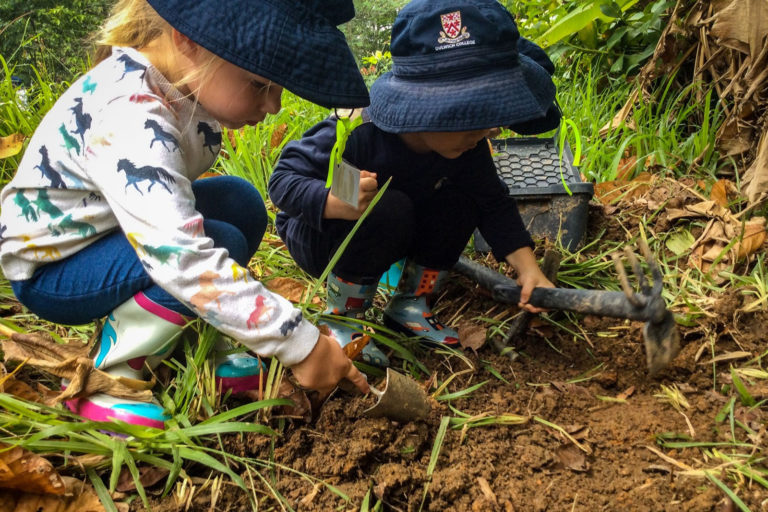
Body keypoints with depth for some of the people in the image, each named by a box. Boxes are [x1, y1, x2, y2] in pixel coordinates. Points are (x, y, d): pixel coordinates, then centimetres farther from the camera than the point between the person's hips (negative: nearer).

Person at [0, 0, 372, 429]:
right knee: (222, 245, -27)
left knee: (242, 203, -5)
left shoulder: (184, 77, -9)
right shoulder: (128, 117, -36)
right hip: (49, 265, -8)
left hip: (107, 229, 8)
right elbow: (181, 257, -45)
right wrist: (300, 342, -41)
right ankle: (106, 381, -10)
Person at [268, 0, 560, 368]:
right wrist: (339, 203, -51)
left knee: (461, 201, -16)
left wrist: (527, 266, -20)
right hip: (316, 236, -5)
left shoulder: (465, 142, -16)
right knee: (387, 210, -36)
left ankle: (409, 304, -1)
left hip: (392, 237, 6)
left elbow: (493, 203, -8)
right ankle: (341, 319, -15)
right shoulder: (358, 132, -35)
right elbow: (283, 179, -31)